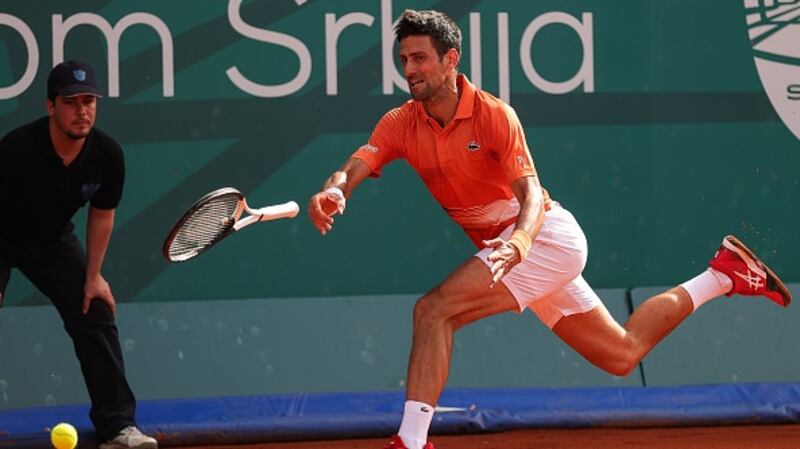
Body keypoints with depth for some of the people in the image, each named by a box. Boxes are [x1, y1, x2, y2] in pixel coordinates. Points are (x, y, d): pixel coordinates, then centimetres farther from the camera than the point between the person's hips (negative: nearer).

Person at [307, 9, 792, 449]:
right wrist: (332, 194, -40)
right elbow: (353, 170, -15)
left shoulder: (493, 114, -17)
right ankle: (722, 275, 31)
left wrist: (518, 242, -45)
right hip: (508, 248, 7)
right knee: (621, 354, 16)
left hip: (545, 233, -7)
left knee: (434, 308, -26)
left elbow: (531, 193, -24)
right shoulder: (399, 124, -2)